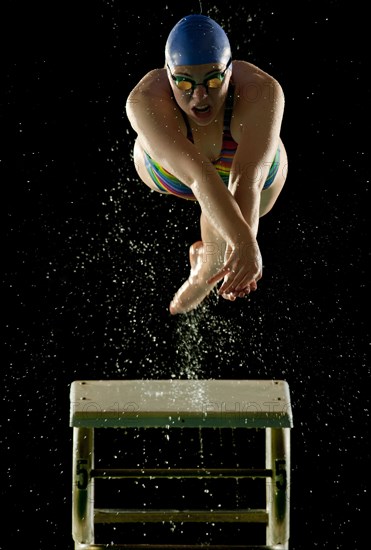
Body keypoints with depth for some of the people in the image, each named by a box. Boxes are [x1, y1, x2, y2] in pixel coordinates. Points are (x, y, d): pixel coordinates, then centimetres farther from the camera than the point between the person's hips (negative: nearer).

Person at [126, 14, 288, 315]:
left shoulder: (263, 92, -43)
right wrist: (244, 241, -66)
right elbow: (198, 176, -55)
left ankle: (205, 272, 46)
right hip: (168, 165, 0)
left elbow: (247, 179, -52)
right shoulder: (145, 102, -44)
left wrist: (241, 245, -67)